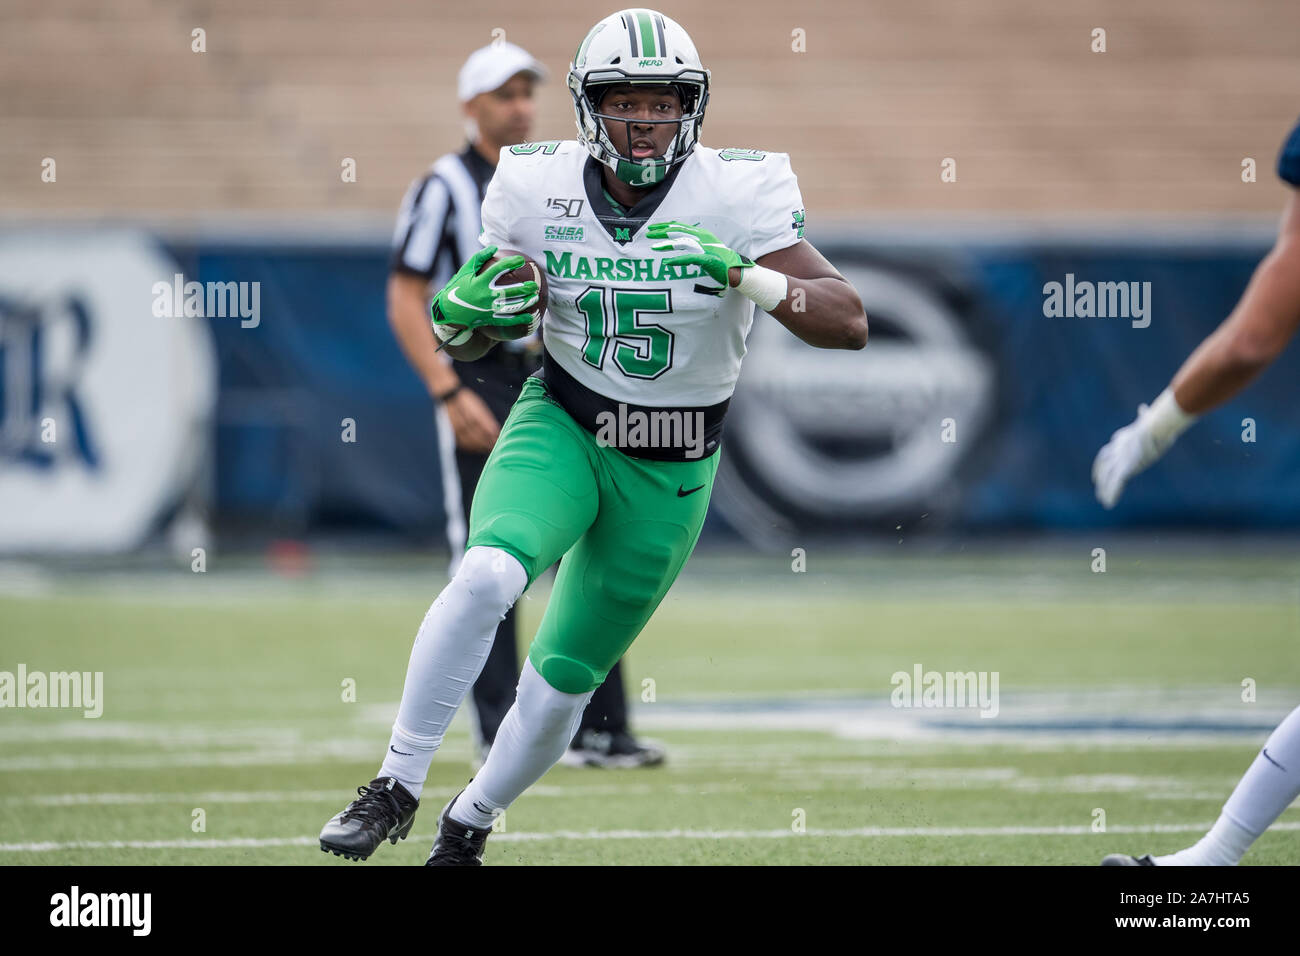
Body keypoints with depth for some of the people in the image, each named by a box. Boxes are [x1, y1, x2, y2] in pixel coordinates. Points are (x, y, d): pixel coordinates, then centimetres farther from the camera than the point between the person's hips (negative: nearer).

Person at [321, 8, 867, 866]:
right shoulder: (538, 188, -9)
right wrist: (468, 305, -21)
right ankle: (397, 787, -18)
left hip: (669, 473, 0)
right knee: (488, 576, -31)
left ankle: (467, 828, 34)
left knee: (562, 687, 7)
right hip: (562, 431, 0)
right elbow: (456, 335, 4)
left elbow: (849, 323, -22)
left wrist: (743, 275, -37)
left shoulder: (738, 195, -15)